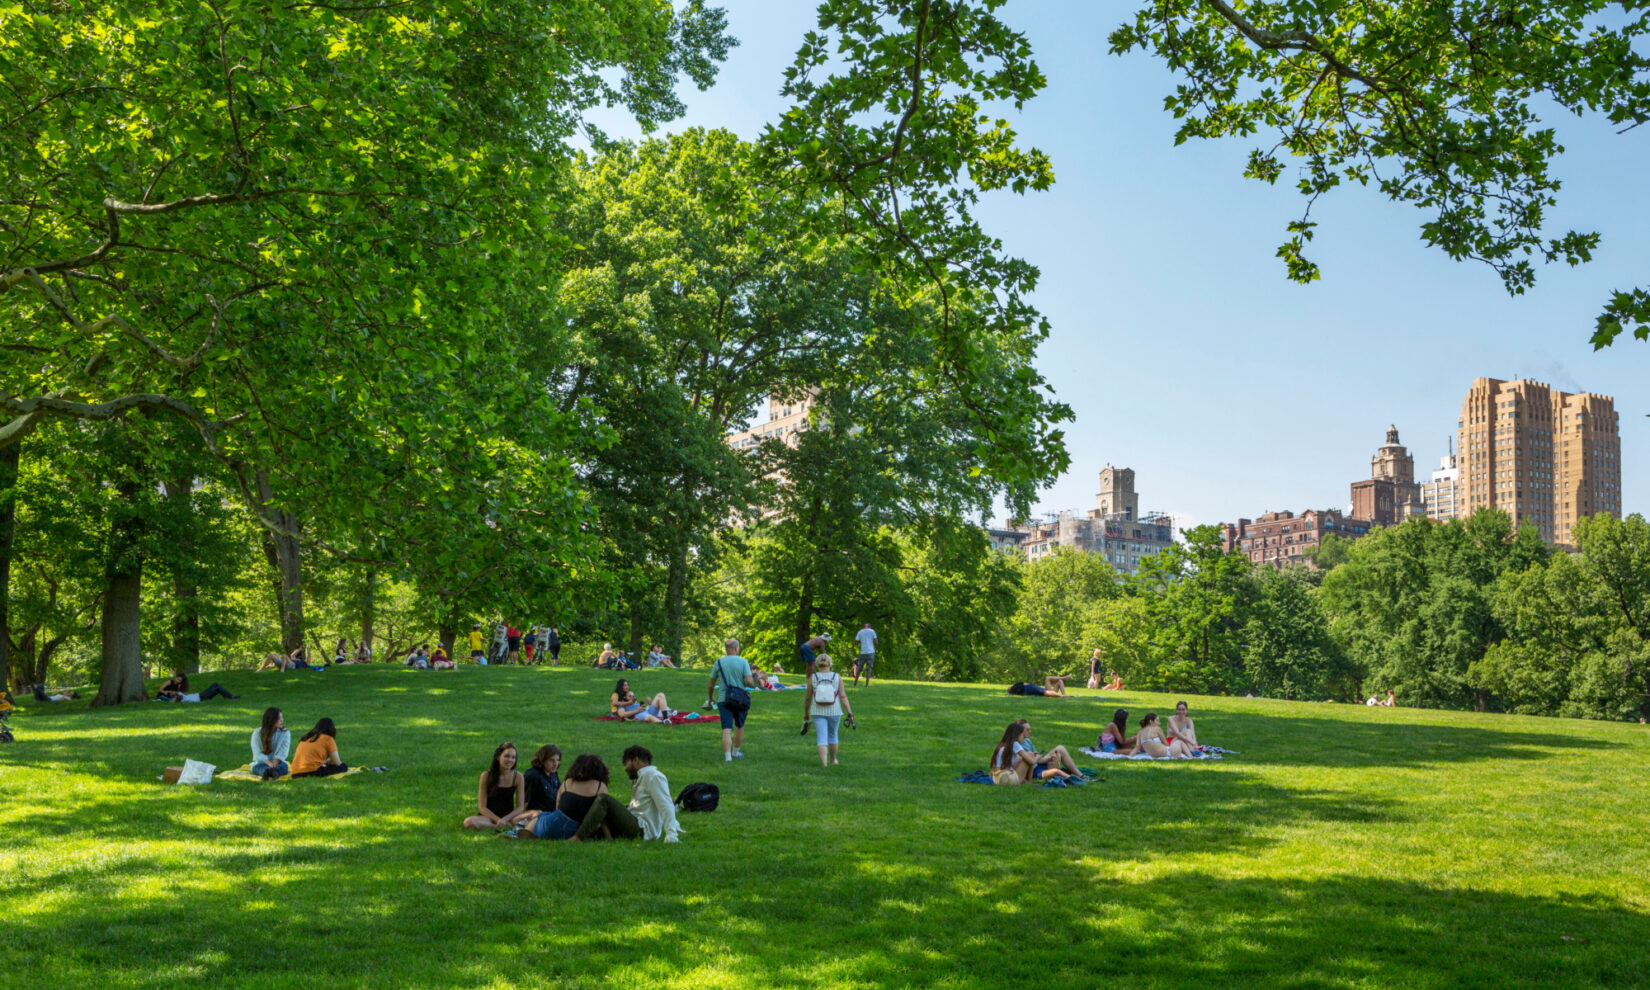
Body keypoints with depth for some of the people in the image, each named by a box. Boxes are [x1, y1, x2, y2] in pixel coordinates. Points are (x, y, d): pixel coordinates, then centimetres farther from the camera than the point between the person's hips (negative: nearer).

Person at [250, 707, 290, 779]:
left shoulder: (285, 733, 3)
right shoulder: (257, 733, -1)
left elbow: (282, 754, -8)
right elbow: (257, 753, -12)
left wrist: (274, 763, -29)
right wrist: (269, 763, -30)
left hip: (277, 763, 0)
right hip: (260, 763, 0)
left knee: (283, 766, -34)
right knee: (261, 766, -35)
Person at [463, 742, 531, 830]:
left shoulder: (518, 777, -1)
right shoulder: (486, 775, -6)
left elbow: (520, 807, -3)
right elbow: (482, 807, -7)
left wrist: (505, 819, -21)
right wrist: (498, 820, -21)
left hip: (509, 816, 0)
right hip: (490, 817, 0)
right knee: (469, 822, -34)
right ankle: (511, 826, -30)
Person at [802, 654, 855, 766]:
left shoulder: (812, 678, -4)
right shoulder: (837, 677, -5)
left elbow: (808, 698, 2)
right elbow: (843, 697, -9)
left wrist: (806, 714, 16)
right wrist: (850, 714, -8)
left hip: (818, 712, -1)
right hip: (834, 712, 1)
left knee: (822, 738, -1)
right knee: (832, 735, 20)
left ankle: (824, 763, -14)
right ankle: (833, 760, 34)